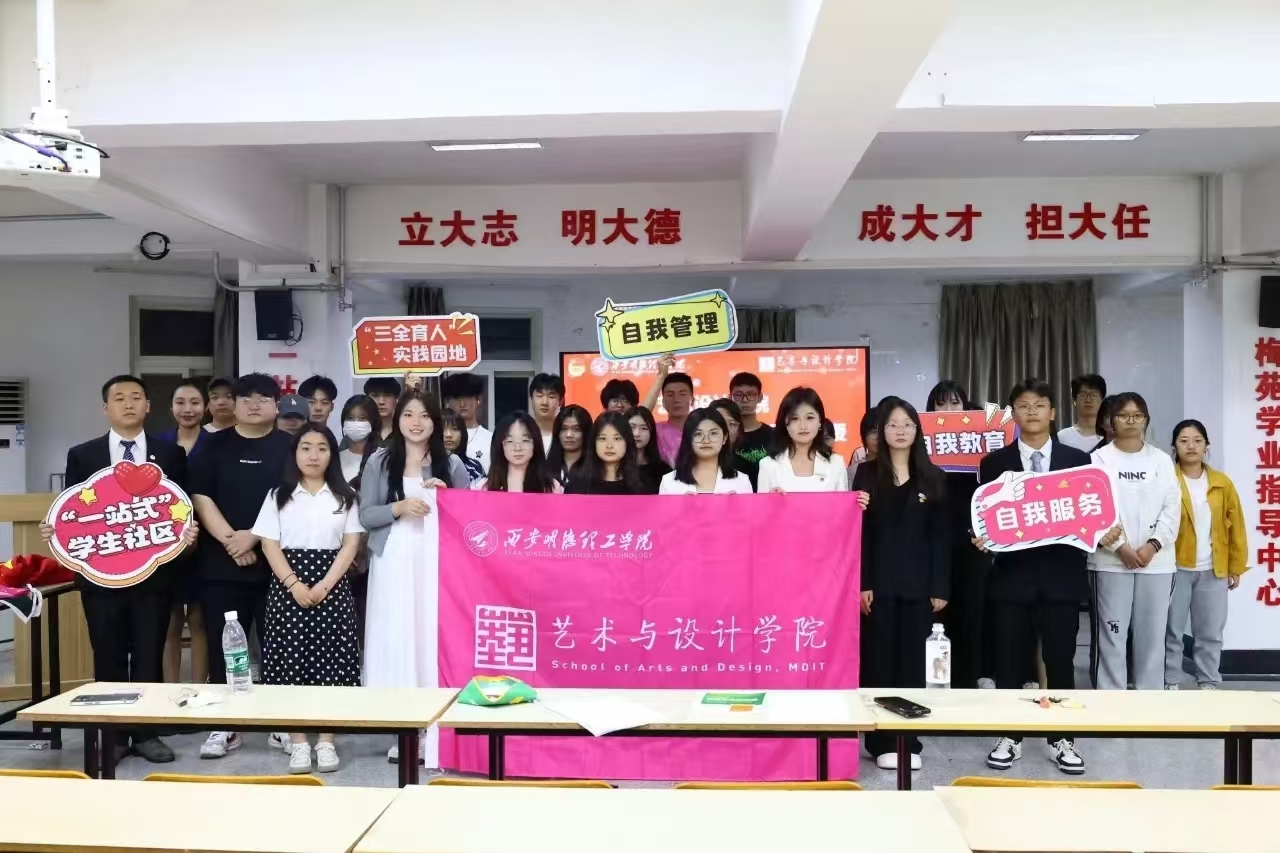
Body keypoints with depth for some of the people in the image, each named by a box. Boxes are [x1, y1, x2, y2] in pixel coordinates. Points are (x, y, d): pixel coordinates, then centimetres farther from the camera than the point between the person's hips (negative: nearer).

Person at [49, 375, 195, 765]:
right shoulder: (82, 455, 6)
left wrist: (188, 530, -16)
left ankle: (147, 733, 17)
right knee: (108, 658, 9)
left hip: (153, 571, 0)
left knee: (149, 656, 6)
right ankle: (113, 735, 20)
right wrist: (54, 529, -13)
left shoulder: (171, 454, 5)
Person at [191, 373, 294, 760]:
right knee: (223, 644, 4)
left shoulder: (290, 447, 4)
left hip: (275, 562, -2)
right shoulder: (214, 446, 9)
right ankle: (224, 726, 13)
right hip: (221, 562, 2)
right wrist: (229, 540, -10)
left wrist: (253, 536, -13)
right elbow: (201, 498, 1)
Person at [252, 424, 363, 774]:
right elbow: (269, 545, 0)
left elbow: (351, 544, 1)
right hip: (288, 586, 0)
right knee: (291, 660, -1)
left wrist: (324, 585, -11)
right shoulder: (279, 495, 6)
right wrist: (294, 584, -13)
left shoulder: (344, 495, 6)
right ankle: (298, 743, 7)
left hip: (332, 585, 0)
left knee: (330, 661, -1)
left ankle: (326, 741, 6)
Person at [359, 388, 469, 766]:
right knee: (396, 640, -2)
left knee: (435, 638, -4)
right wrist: (399, 507, -12)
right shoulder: (379, 462, 8)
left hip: (437, 564, 0)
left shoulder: (451, 464, 8)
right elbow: (365, 516, 4)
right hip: (394, 564, 0)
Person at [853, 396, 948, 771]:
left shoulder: (933, 477, 7)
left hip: (919, 584, 1)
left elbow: (941, 536, 4)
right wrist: (861, 584, -8)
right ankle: (882, 742, 12)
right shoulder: (867, 475, 3)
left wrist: (940, 587, -2)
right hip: (879, 583, -1)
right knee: (880, 661, 3)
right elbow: (857, 532, -1)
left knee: (913, 662, 6)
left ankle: (910, 742, 16)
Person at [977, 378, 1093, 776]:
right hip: (1012, 573, 0)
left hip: (1061, 574, 0)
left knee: (1060, 661, 6)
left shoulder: (1078, 460, 6)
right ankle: (1010, 737, 18)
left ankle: (1063, 740, 19)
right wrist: (981, 537, -17)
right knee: (1010, 662, 5)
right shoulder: (995, 462, 5)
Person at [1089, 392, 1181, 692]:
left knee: (1153, 635, 7)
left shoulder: (1162, 460, 10)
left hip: (1157, 561, 2)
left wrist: (1153, 545, -9)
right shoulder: (1099, 459, 2)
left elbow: (1173, 508, 4)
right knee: (1111, 635, -1)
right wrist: (1120, 547, -12)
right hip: (1111, 561, -2)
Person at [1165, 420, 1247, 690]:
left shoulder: (1222, 483, 4)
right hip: (1175, 568, -3)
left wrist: (1236, 567, 6)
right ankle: (1170, 684, 16)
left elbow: (1236, 526, 7)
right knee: (1172, 631, 6)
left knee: (1210, 633, 11)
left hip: (1213, 570, 3)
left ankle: (1209, 684, 24)